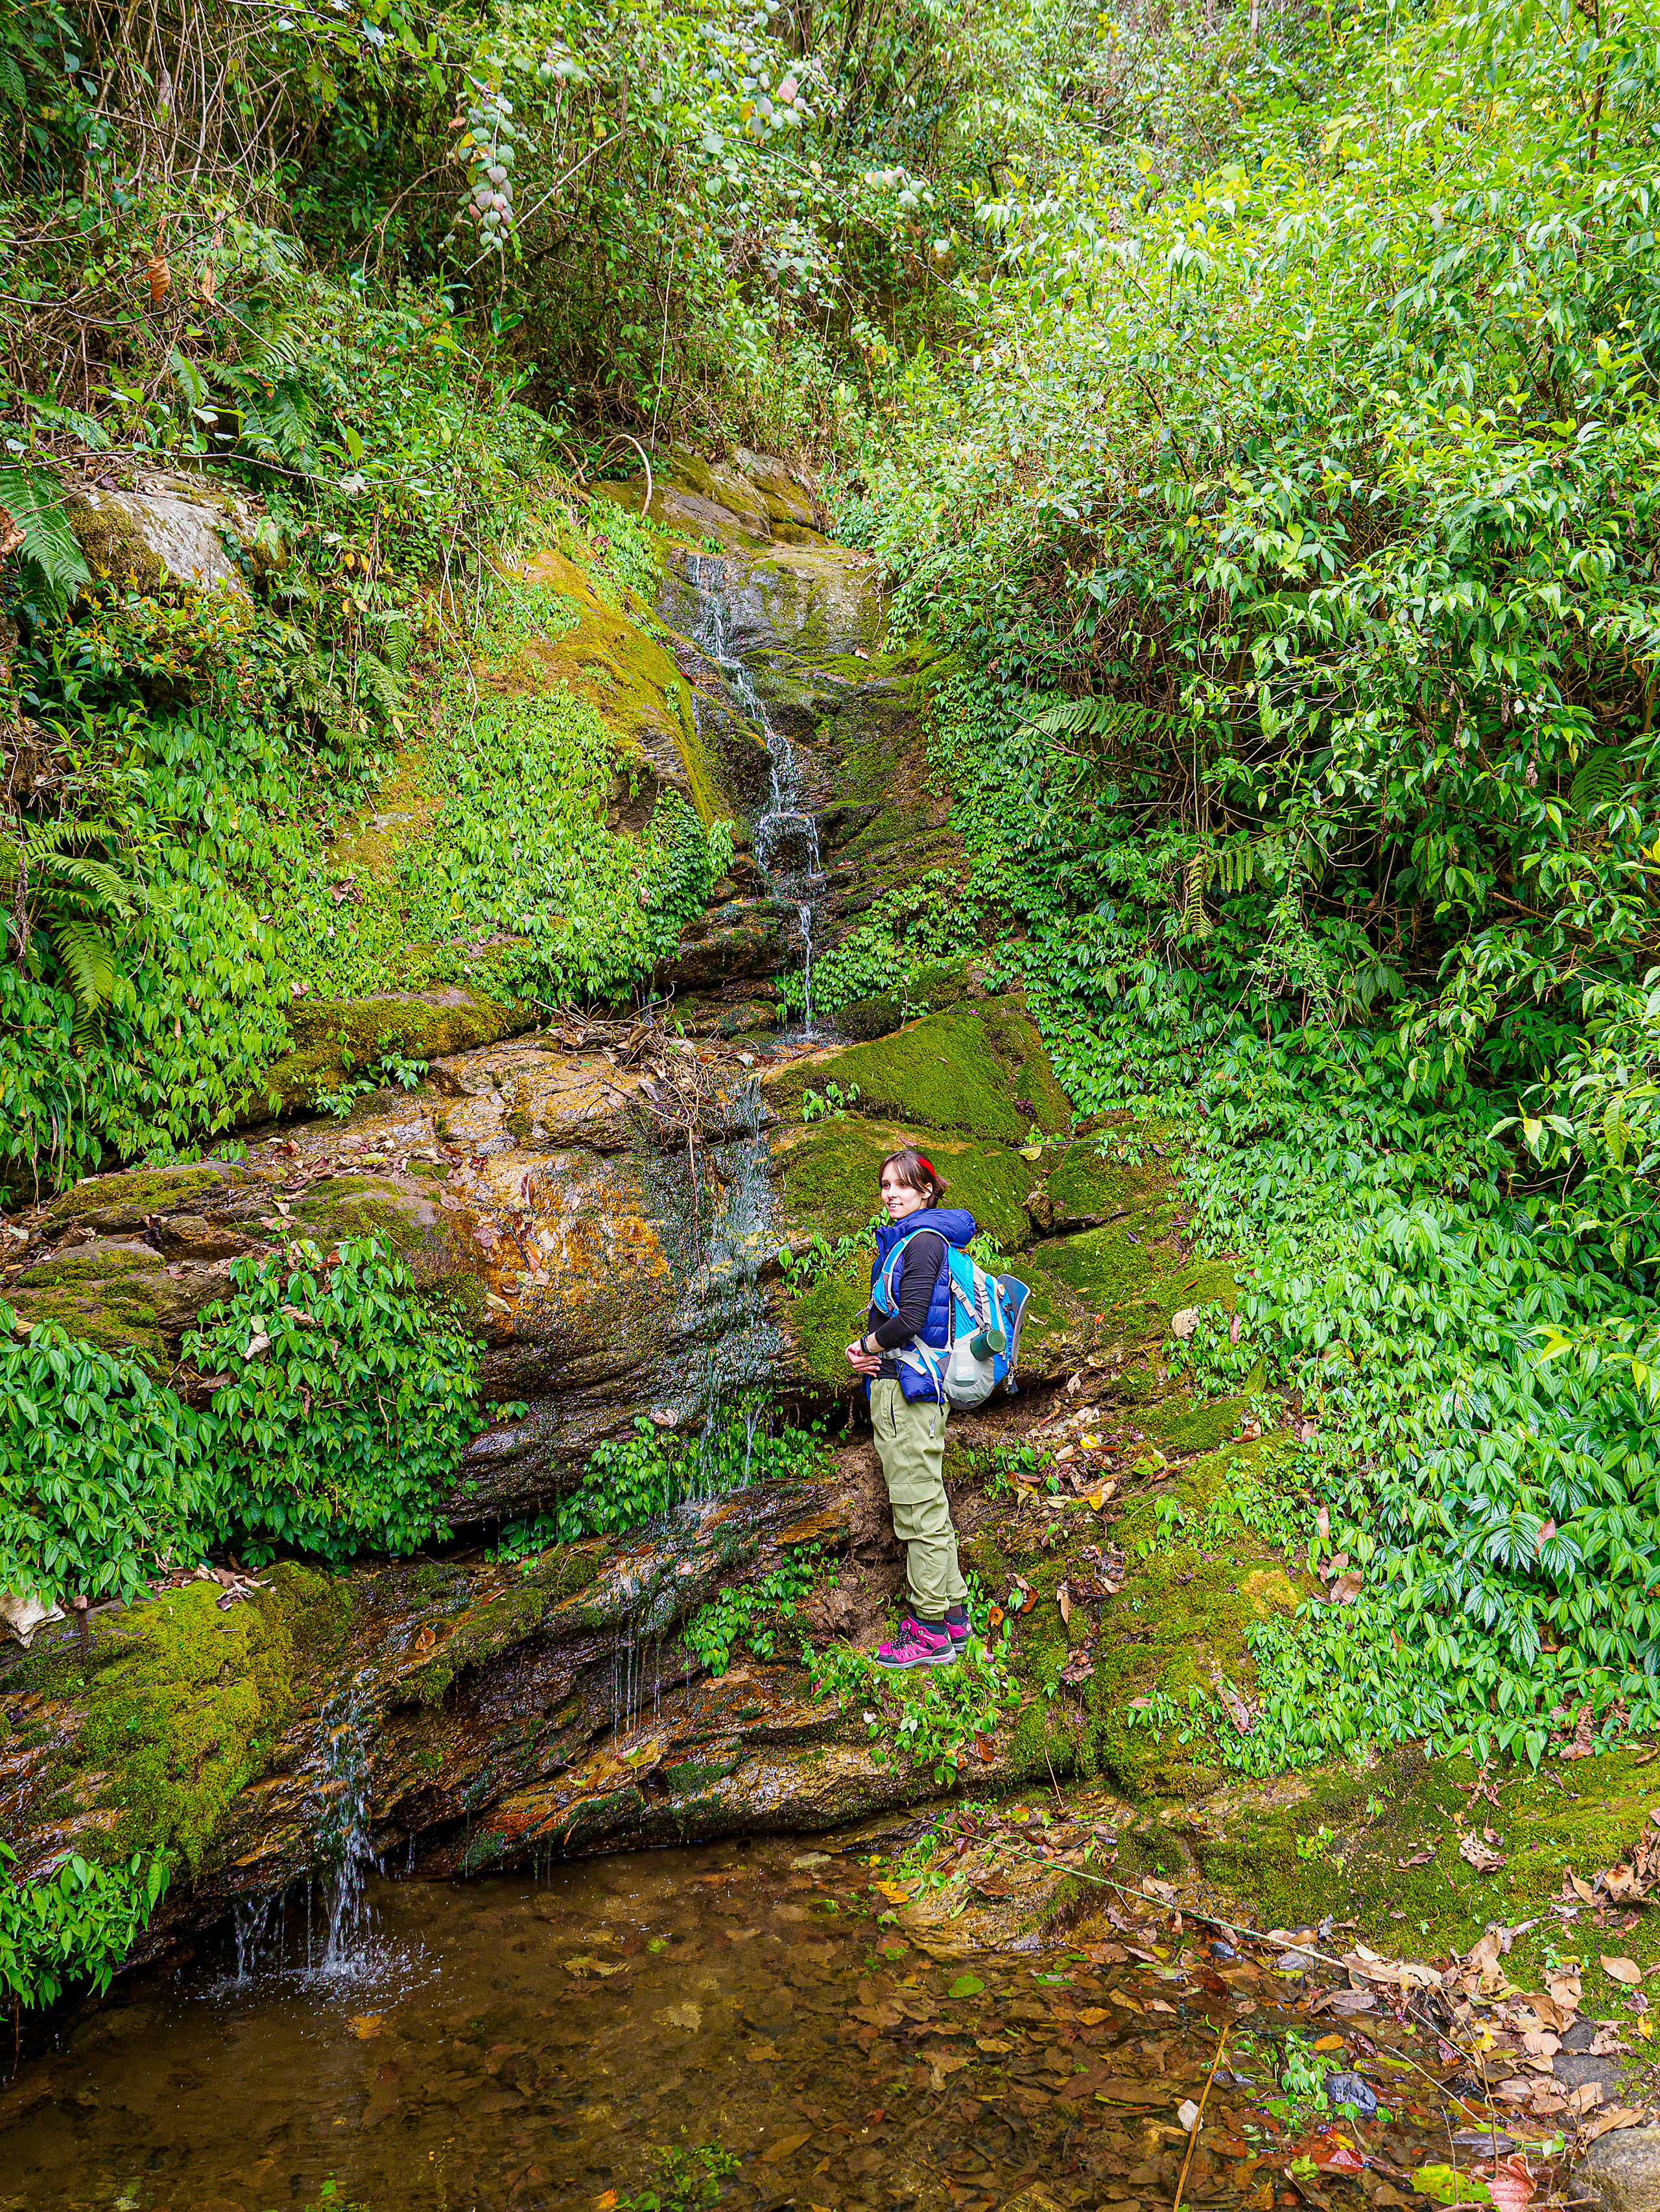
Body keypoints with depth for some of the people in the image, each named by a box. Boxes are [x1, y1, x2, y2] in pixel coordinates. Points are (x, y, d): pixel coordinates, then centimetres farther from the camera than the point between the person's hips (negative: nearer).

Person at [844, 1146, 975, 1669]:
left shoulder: (923, 1240, -13)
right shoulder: (898, 1240, 18)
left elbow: (910, 1319, -21)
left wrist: (864, 1345, -5)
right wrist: (866, 1355, 2)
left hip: (908, 1388, -10)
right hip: (893, 1384, 10)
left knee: (919, 1508, -6)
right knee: (928, 1505, 14)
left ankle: (931, 1630, 0)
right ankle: (953, 1616, 22)